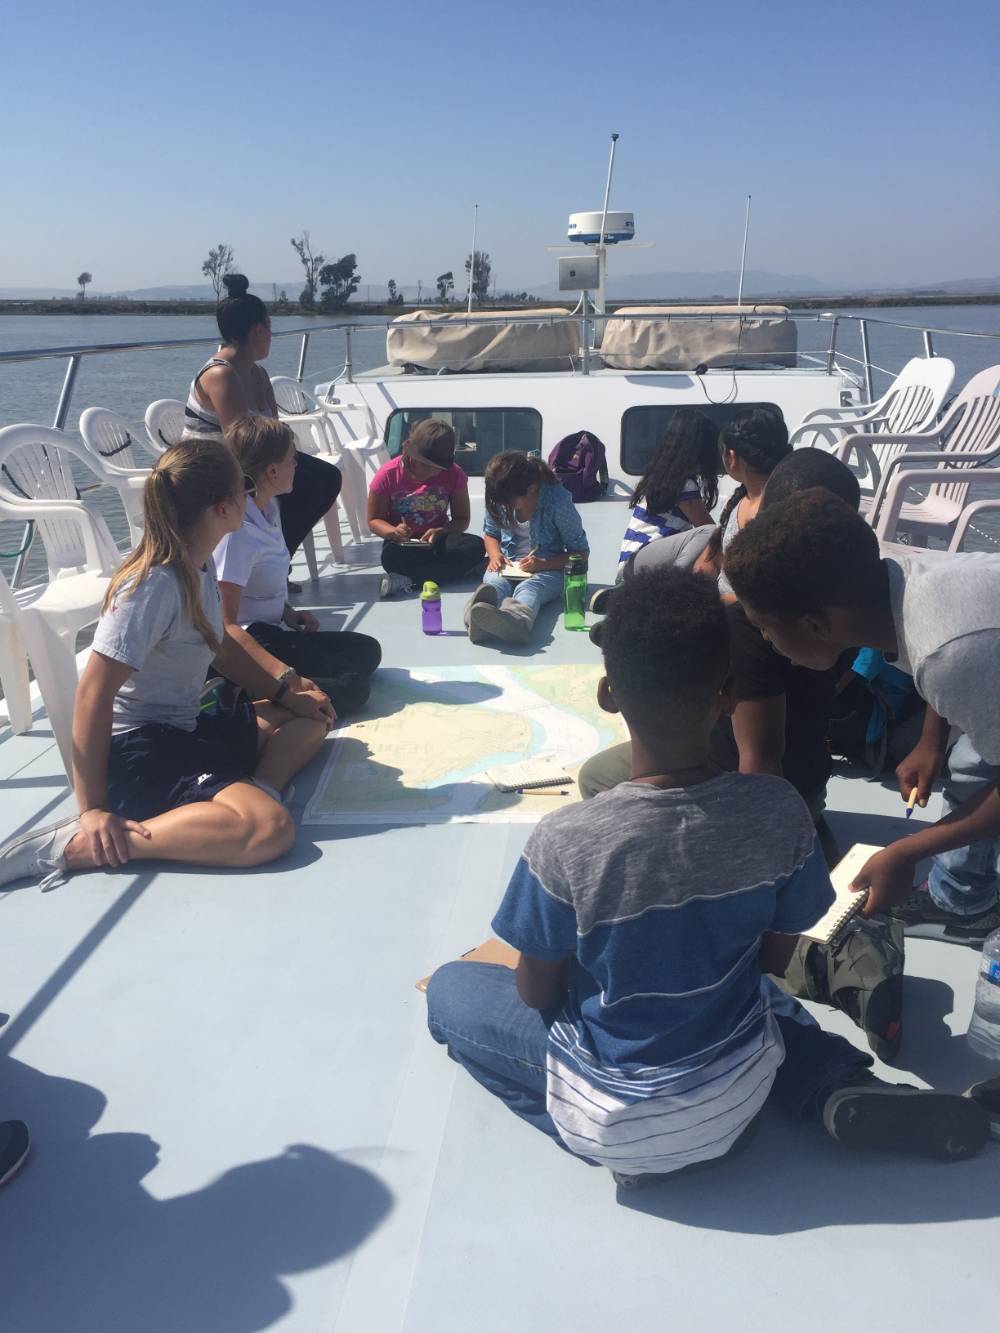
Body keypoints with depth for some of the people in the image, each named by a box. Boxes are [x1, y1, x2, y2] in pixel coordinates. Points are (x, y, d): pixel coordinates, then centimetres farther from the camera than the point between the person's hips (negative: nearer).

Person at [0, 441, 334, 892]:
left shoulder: (199, 564, 2)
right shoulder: (154, 585, -24)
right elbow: (93, 691, -27)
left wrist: (286, 693, 14)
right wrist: (92, 808, -28)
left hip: (186, 731, 10)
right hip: (136, 750, -10)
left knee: (312, 719, 19)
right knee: (270, 830, -30)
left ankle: (254, 791, -10)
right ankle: (74, 845, -25)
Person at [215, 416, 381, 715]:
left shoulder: (268, 508, 7)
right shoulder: (237, 529, -22)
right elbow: (225, 623, -26)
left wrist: (287, 612, 3)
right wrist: (284, 674, -36)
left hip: (268, 630, 10)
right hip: (247, 643, -10)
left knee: (366, 651, 16)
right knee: (350, 688, -20)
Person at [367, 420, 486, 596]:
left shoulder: (454, 474, -7)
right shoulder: (388, 474, -11)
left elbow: (462, 519, -1)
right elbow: (374, 520, -3)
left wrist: (440, 532, -23)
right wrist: (393, 532, -26)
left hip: (438, 540, 3)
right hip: (404, 543, -2)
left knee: (475, 546, -29)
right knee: (391, 557, -38)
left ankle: (407, 579, -31)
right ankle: (463, 569, -29)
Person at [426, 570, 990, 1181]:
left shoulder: (564, 842, -29)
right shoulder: (779, 811, -20)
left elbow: (536, 994, -12)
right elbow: (774, 957, -3)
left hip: (614, 1122, -3)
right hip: (744, 1091, 3)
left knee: (449, 988, 17)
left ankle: (628, 1140, 8)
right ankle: (848, 1093, 12)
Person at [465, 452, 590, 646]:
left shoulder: (558, 501, -14)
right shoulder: (498, 500, -1)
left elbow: (581, 552, -6)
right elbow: (490, 533, 19)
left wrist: (543, 564, -21)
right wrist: (495, 555, -5)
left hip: (547, 570, -3)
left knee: (528, 589, -40)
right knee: (494, 584, -35)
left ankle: (517, 619, -78)